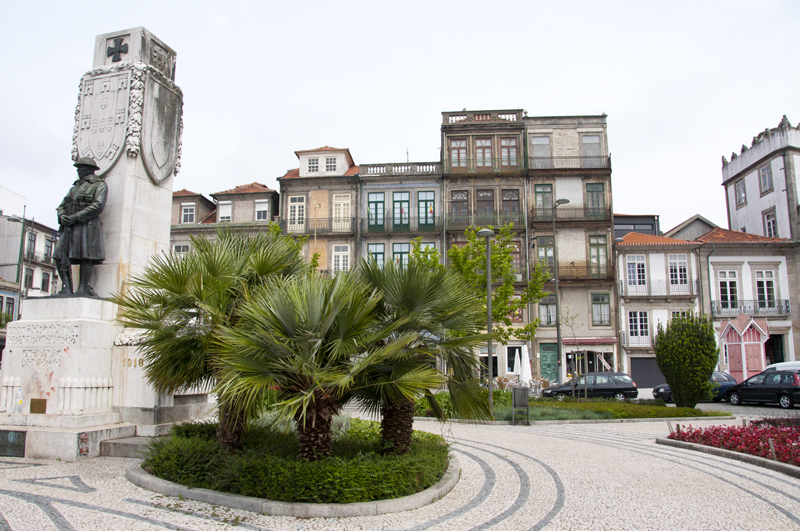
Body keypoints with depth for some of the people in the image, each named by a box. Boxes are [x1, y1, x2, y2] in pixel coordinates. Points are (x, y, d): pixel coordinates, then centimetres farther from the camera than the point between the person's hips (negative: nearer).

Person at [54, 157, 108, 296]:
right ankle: (66, 288, -1)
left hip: (87, 226, -7)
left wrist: (76, 217, -16)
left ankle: (83, 289, -7)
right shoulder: (75, 187, 27)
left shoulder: (99, 185, 4)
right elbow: (62, 205, 22)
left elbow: (98, 205, -12)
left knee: (86, 258, -10)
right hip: (69, 227, 7)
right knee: (60, 257, -2)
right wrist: (62, 216, -2)